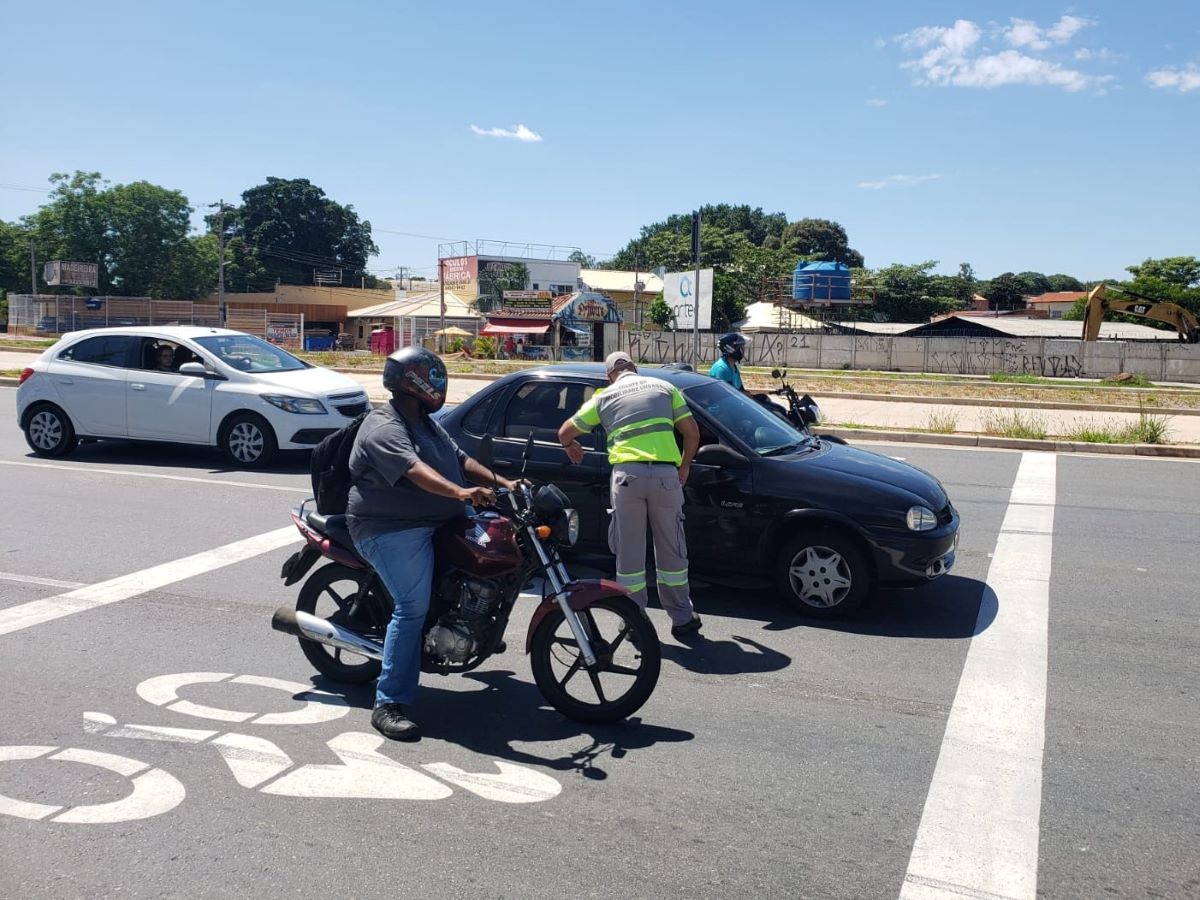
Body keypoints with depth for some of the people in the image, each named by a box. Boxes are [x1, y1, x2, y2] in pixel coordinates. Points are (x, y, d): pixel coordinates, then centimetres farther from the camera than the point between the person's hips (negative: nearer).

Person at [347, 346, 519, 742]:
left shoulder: (427, 424, 18)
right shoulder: (384, 427, -16)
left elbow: (460, 459, 19)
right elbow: (413, 470, -33)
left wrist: (502, 483, 5)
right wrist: (460, 492, -48)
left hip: (434, 524, 10)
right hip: (392, 530, -10)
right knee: (413, 606, -20)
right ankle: (389, 705, -17)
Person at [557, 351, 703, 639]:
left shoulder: (604, 397, 17)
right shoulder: (664, 387, 17)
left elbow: (564, 433, 21)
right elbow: (692, 432, 11)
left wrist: (571, 447, 43)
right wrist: (684, 467, 24)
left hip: (627, 474, -1)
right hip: (666, 474, 1)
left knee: (629, 552, 8)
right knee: (671, 550, 12)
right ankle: (682, 618, 19)